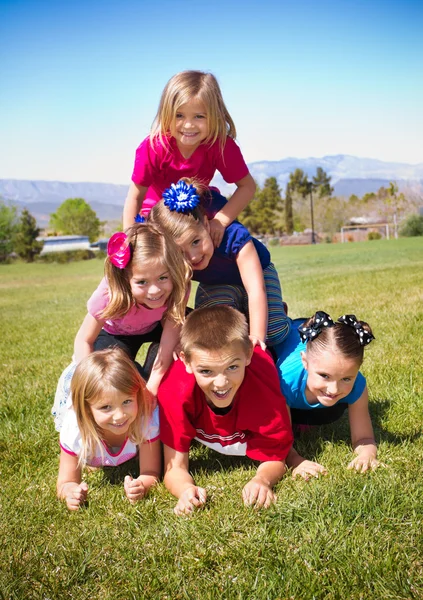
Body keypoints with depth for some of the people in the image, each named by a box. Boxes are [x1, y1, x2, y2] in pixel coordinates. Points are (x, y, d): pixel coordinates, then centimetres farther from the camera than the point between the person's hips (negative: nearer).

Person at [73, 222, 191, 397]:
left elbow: (167, 348, -33)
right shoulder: (110, 294, -39)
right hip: (115, 333, -3)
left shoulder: (178, 288, -37)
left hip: (154, 328, 3)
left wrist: (151, 389, -38)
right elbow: (84, 340, -26)